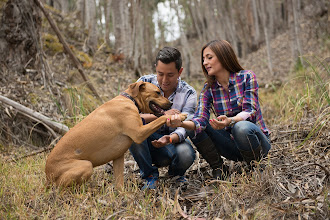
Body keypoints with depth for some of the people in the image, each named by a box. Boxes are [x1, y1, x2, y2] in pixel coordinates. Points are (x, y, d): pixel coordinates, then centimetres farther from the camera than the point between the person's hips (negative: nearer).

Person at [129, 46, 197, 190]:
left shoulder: (188, 94, -6)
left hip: (172, 142, 0)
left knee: (186, 154, -36)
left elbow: (184, 127, -17)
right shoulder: (145, 83, -5)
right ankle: (149, 175, -14)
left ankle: (176, 173, 6)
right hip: (144, 142, 0)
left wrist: (169, 139, -41)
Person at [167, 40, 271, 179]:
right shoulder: (208, 89, 0)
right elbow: (200, 121, -14)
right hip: (232, 144, 4)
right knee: (194, 129, -14)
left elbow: (250, 111, -20)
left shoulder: (246, 77, -9)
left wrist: (230, 121, -41)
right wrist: (181, 124, -37)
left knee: (241, 127, -37)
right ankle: (218, 169, -3)